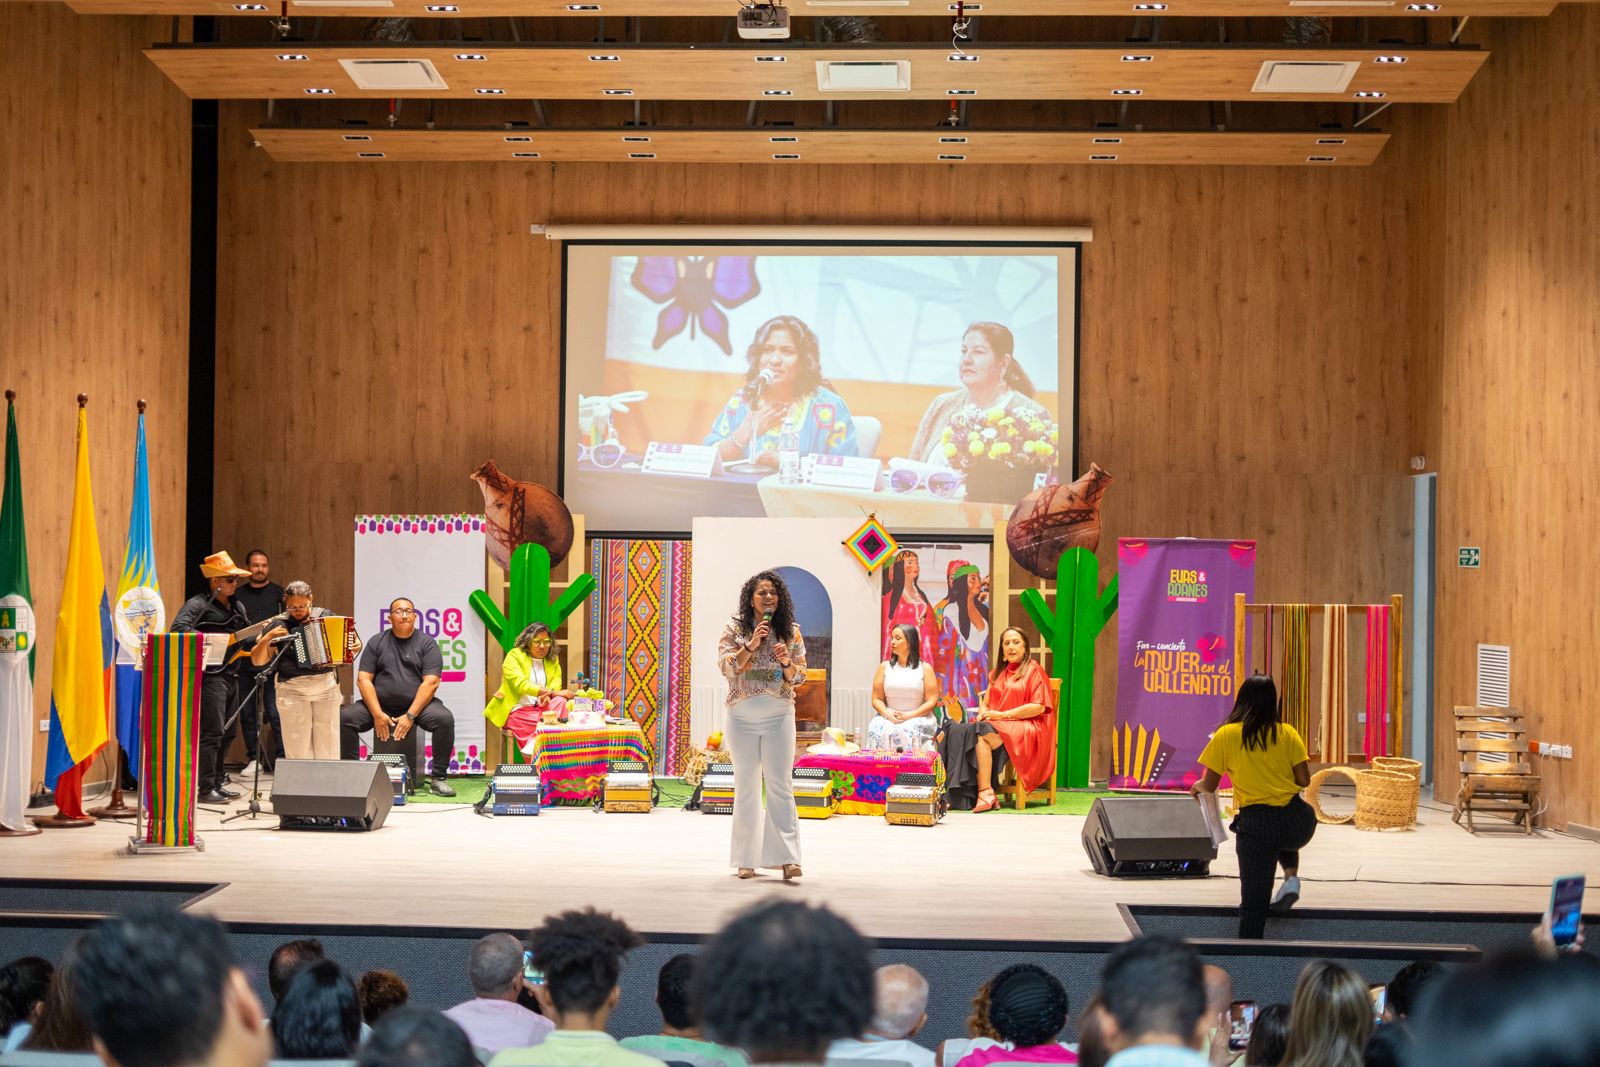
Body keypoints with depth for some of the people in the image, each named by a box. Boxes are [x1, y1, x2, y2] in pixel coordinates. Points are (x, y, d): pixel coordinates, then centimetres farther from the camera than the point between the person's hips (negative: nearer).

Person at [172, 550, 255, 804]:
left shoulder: (237, 607, 18)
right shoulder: (199, 604, -8)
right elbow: (178, 627, -22)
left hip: (231, 675, 9)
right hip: (210, 675, -9)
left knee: (224, 733, 12)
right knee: (212, 732, -11)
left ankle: (217, 785, 20)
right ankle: (206, 789, -9)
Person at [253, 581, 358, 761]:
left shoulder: (326, 617, 5)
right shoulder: (279, 625, 1)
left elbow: (346, 637, 19)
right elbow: (257, 661, 1)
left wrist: (356, 644, -3)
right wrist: (267, 639, -16)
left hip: (327, 686, 1)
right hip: (292, 690, -1)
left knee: (328, 740, 4)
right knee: (298, 747, 0)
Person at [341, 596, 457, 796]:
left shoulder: (427, 643, 3)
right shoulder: (376, 643, 8)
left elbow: (430, 682, -8)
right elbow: (363, 679, 0)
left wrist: (410, 716, -17)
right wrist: (377, 714, -14)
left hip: (417, 705, -1)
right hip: (379, 705, 2)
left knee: (444, 719, -30)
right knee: (345, 717, -22)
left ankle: (439, 778, -20)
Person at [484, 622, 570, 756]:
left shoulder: (553, 660, 16)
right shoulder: (514, 656, -2)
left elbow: (556, 682, 1)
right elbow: (521, 684, -17)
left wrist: (549, 694, -25)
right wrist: (555, 693, -25)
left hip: (542, 707, 5)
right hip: (519, 710, -5)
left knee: (560, 702, -27)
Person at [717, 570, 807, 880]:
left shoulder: (791, 631, 6)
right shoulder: (735, 628, 3)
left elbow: (799, 676, 7)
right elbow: (726, 666, -5)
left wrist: (787, 662, -13)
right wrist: (751, 645, -16)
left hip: (779, 715, 0)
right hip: (742, 715, 0)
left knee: (780, 785, -7)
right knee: (746, 786, 5)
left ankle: (787, 857, -12)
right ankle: (747, 859, 10)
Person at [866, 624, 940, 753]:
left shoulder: (924, 668, 5)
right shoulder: (884, 667, 12)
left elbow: (932, 701, 0)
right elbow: (877, 699, 9)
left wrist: (909, 715, -14)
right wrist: (888, 714, -11)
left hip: (917, 718, -2)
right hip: (889, 718, 2)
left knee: (910, 730, -36)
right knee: (878, 730, -32)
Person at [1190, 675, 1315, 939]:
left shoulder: (1226, 735, -2)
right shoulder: (1288, 734, 2)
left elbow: (1209, 786, 2)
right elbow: (1304, 780, 2)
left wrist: (1197, 786, 25)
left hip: (1256, 823, -2)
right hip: (1297, 821, 2)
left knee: (1254, 900, 8)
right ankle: (1291, 876, 14)